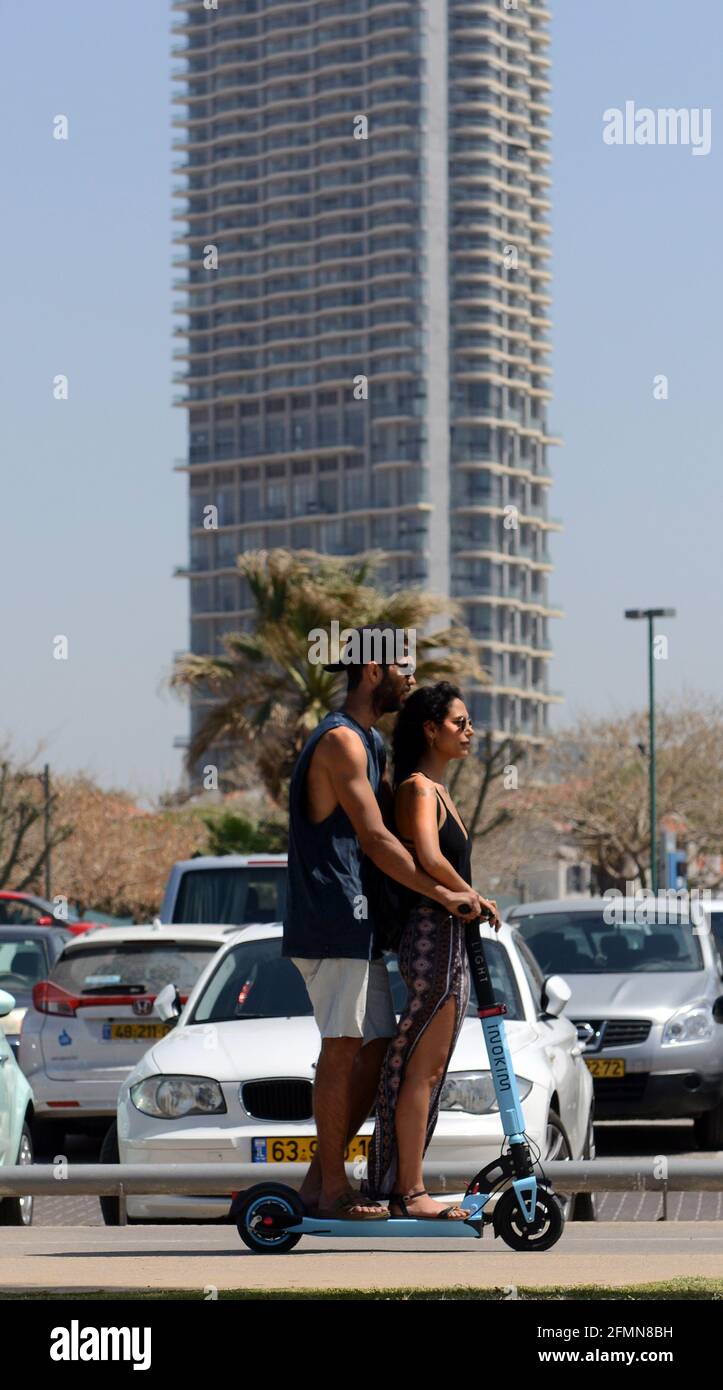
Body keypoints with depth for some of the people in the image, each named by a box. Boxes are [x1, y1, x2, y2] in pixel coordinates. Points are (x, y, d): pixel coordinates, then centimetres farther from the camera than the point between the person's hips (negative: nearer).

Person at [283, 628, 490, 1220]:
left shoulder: (370, 742, 21)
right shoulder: (341, 740, -13)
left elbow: (392, 820, 23)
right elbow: (376, 840, -19)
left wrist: (454, 886, 12)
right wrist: (440, 893, -16)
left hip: (356, 921, 10)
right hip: (333, 920, -10)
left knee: (378, 1048, 9)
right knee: (343, 1049, -8)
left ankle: (319, 1179, 13)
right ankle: (333, 1187, -4)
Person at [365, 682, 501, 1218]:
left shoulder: (437, 790, 20)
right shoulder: (419, 788, -11)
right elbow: (429, 859, -25)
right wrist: (474, 900, -15)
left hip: (450, 938, 10)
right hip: (432, 935, -10)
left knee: (429, 1069, 11)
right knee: (421, 1069, -8)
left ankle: (401, 1184, 15)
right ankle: (409, 1190, -6)